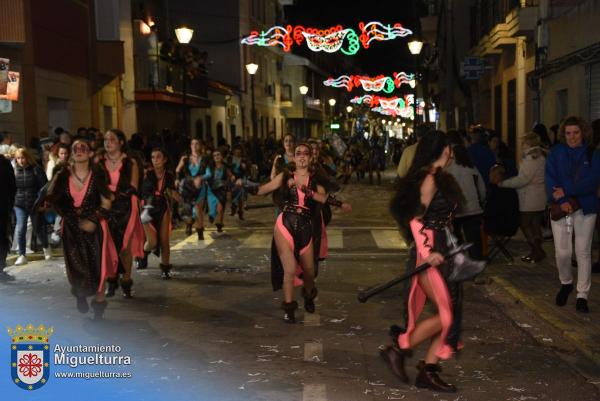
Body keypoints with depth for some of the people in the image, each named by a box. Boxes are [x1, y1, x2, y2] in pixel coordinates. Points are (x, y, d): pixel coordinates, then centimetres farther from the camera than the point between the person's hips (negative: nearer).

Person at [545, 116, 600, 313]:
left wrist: (566, 191, -17)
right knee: (562, 252, -1)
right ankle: (566, 284, 27)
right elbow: (550, 179, -5)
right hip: (560, 209, 0)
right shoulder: (556, 152, 4)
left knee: (583, 252, 1)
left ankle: (582, 295, 10)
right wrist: (562, 201, -18)